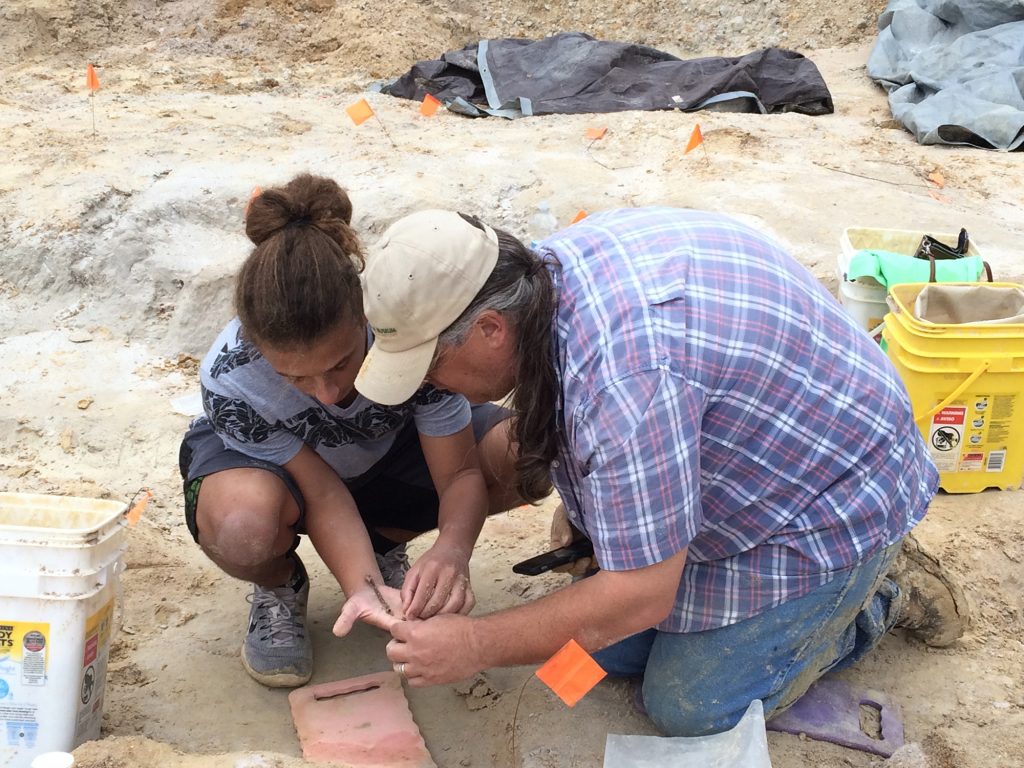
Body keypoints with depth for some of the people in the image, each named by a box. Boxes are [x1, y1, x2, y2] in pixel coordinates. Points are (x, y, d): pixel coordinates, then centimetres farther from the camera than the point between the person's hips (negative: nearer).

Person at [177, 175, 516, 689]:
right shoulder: (230, 378, -36)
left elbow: (460, 472, -27)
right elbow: (323, 496, -26)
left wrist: (453, 548, -49)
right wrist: (365, 589, -43)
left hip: (385, 446, 3)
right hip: (259, 456, -2)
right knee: (243, 528, -41)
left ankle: (383, 547, 4)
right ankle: (278, 588, 0)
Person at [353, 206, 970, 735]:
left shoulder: (623, 370, -41)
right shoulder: (552, 265, -11)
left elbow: (640, 594, -33)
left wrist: (475, 647, -25)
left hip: (825, 507, -9)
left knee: (689, 707, -4)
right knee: (611, 655, 9)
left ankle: (882, 595, 13)